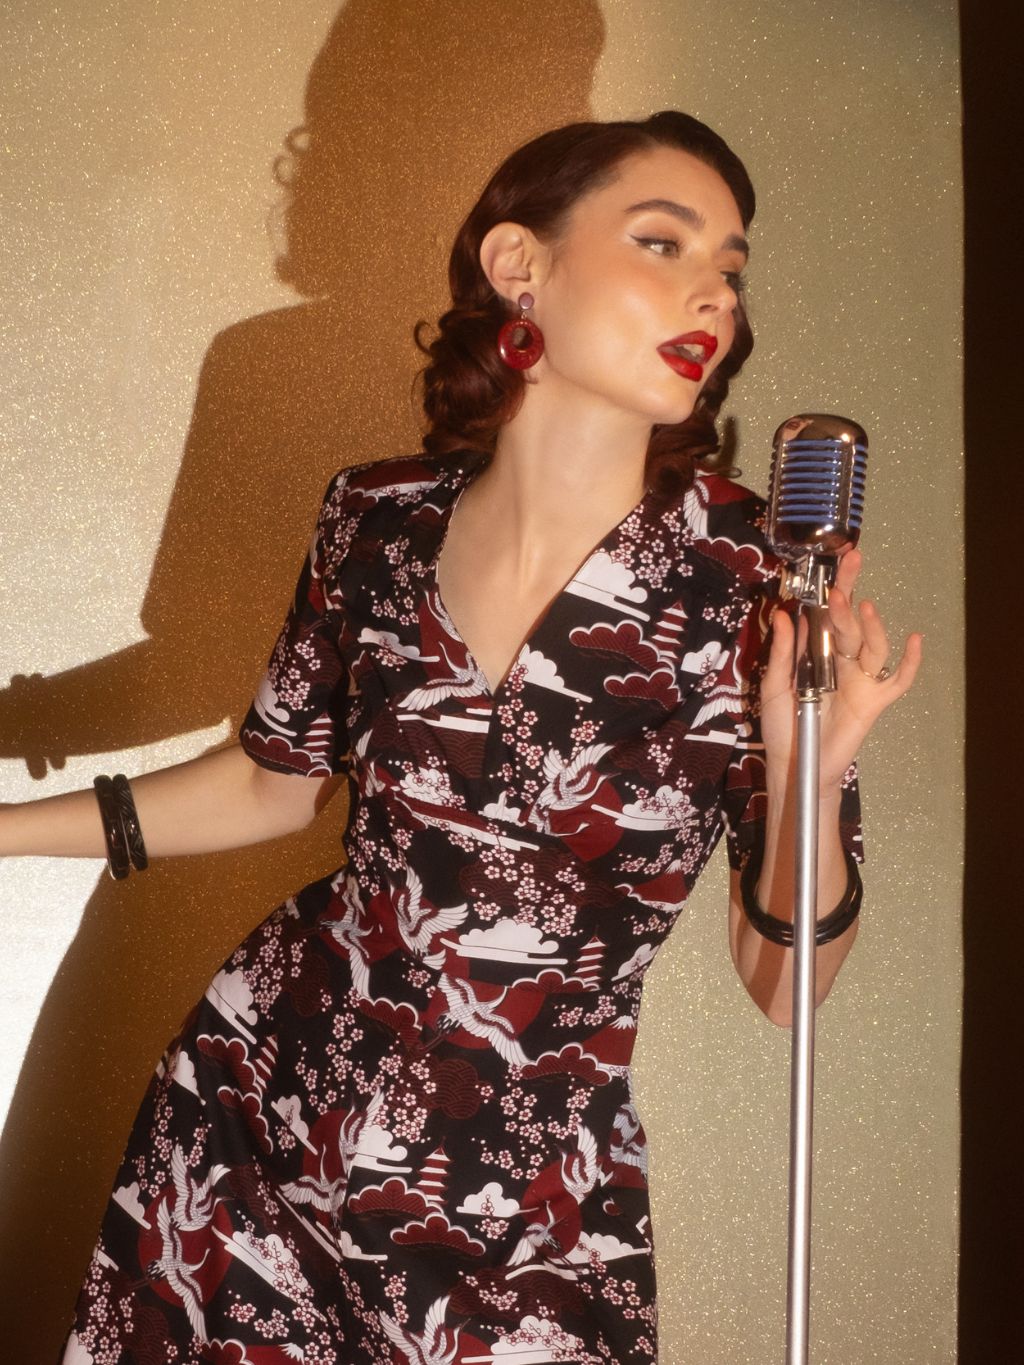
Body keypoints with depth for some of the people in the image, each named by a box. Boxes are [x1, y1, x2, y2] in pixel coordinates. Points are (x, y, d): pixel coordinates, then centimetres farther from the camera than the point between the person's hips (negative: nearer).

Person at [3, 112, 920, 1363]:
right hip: (252, 1110, 3)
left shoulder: (759, 583, -16)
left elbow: (783, 985, -9)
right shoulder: (378, 519, -9)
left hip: (528, 1216, -2)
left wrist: (808, 778, -28)